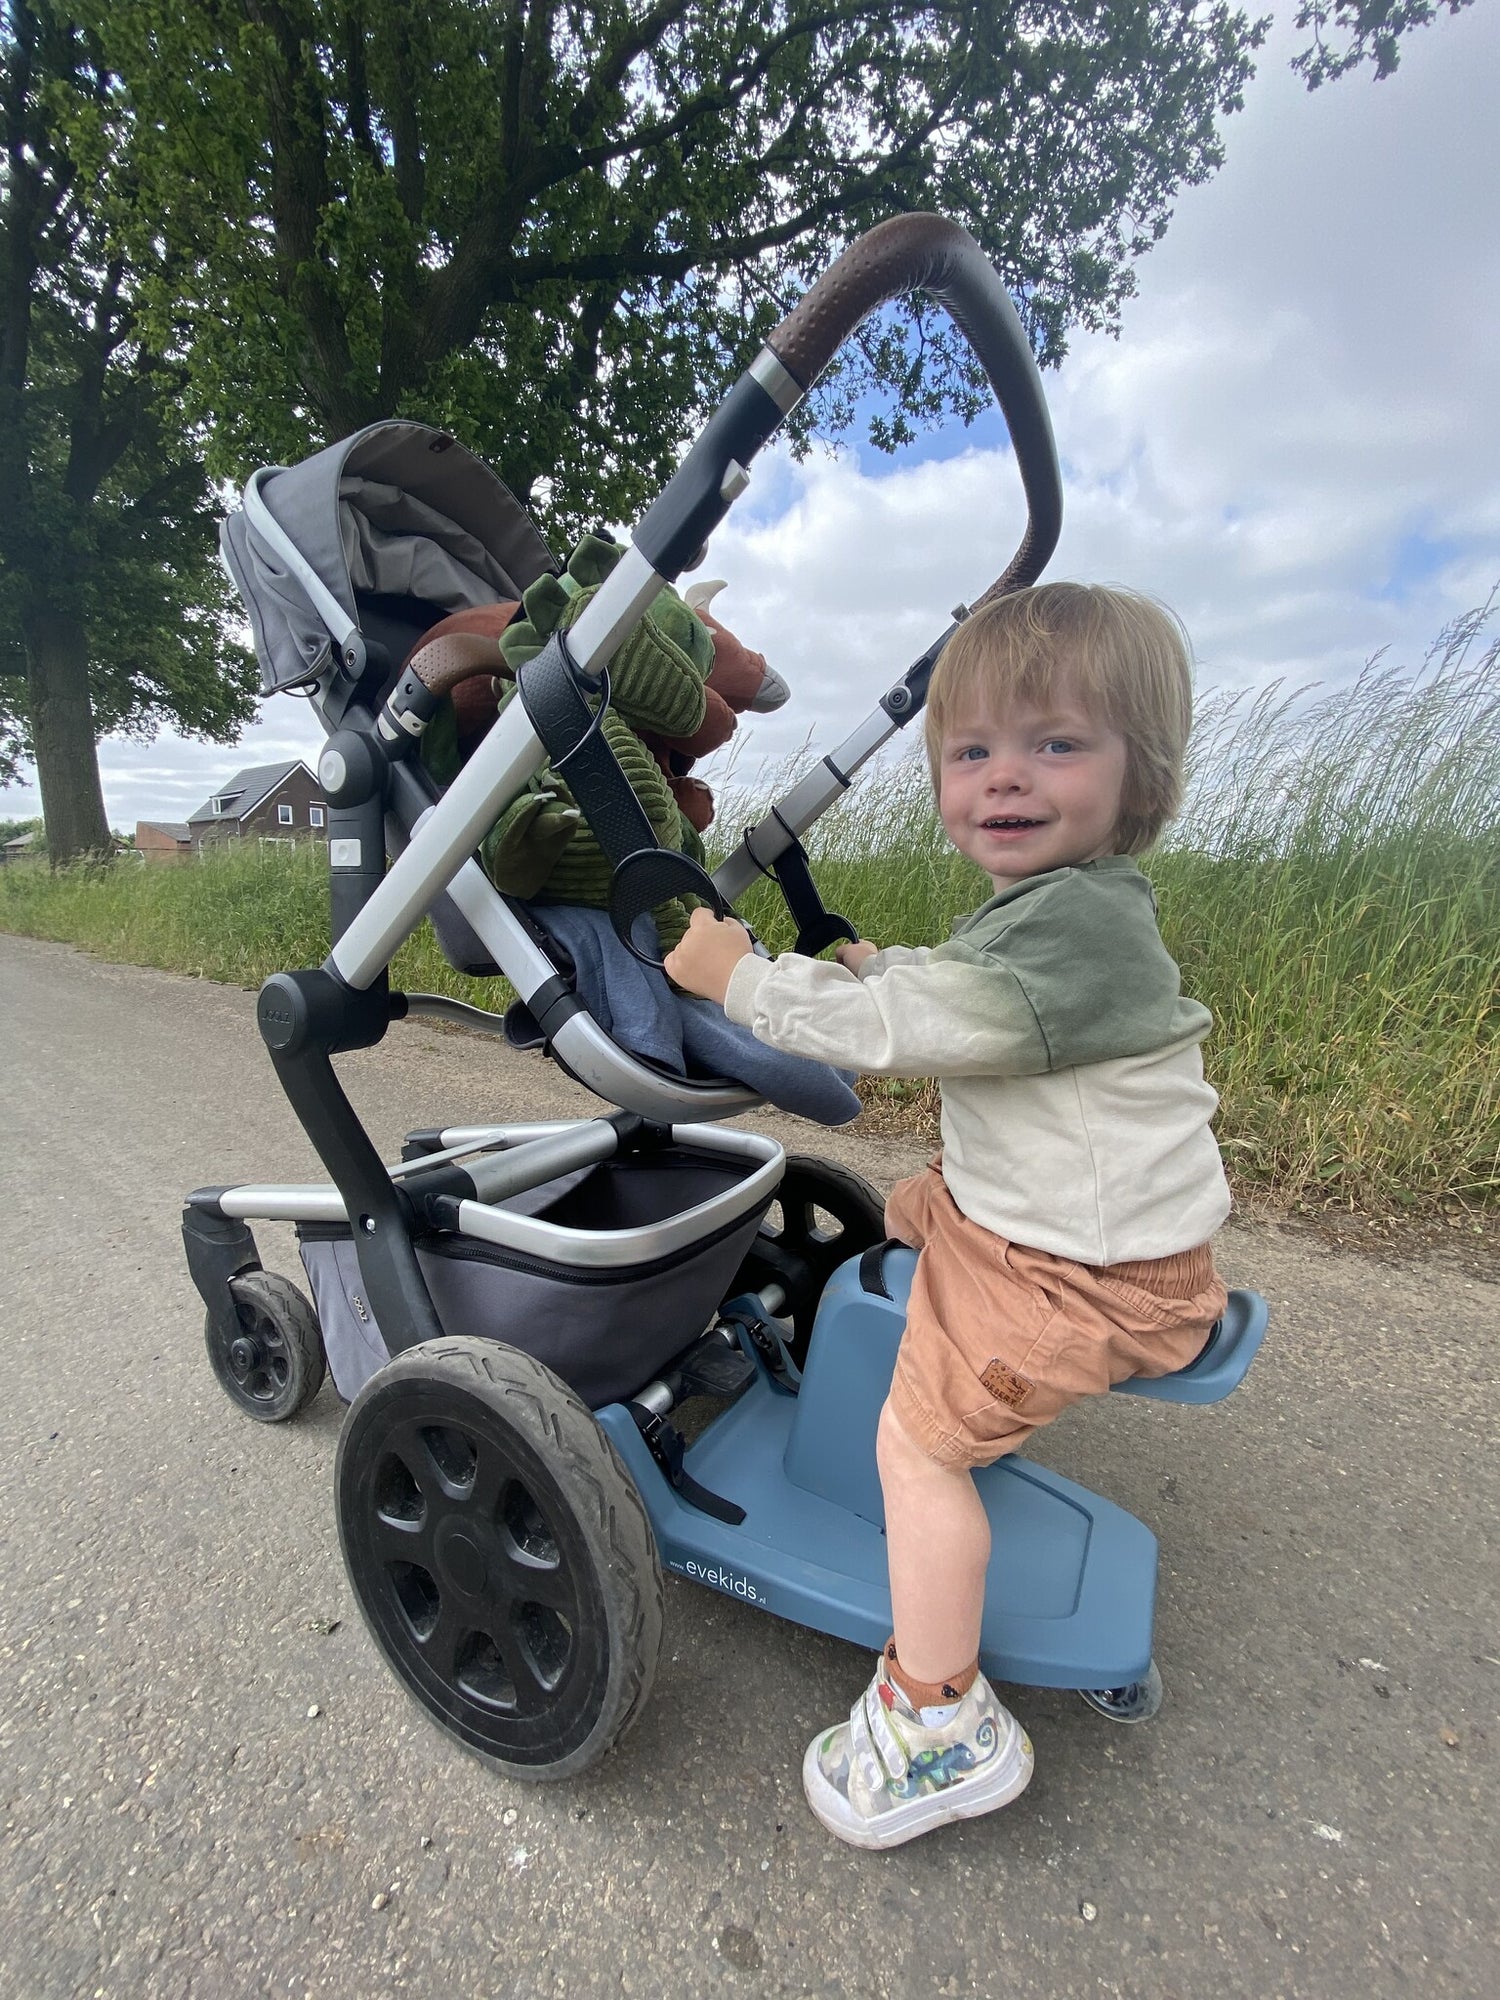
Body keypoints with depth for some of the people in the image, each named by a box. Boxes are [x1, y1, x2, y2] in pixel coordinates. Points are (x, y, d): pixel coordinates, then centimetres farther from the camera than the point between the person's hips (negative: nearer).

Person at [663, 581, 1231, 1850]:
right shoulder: (1048, 904, 5)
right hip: (1011, 1206, 10)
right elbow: (953, 983, 24)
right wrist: (879, 965, 9)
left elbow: (892, 1029, -31)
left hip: (1075, 1269, -10)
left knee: (920, 1442, -6)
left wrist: (741, 977, -19)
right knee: (906, 1212, 29)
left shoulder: (1078, 925, -28)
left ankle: (939, 1721, 13)